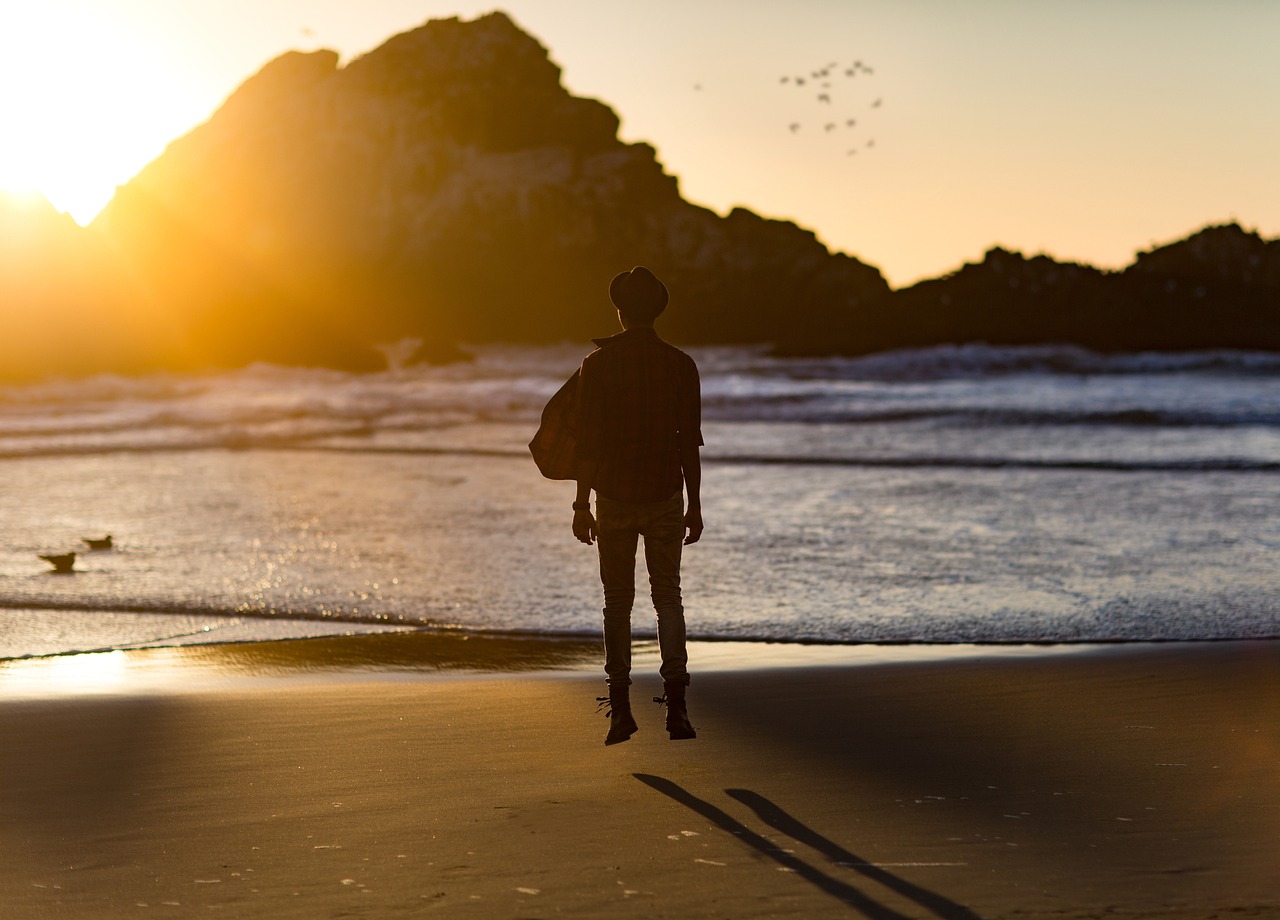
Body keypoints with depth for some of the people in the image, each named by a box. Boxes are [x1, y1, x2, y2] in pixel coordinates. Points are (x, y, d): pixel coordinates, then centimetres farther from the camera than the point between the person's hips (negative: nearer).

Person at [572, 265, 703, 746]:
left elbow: (588, 440, -7)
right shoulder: (680, 365, -1)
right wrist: (694, 505, 7)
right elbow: (690, 442, 0)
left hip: (614, 496, -1)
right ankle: (676, 703, -5)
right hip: (665, 495, 1)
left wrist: (582, 504, -1)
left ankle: (620, 706, 4)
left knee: (617, 601, 8)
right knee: (667, 597, 8)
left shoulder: (597, 363, -5)